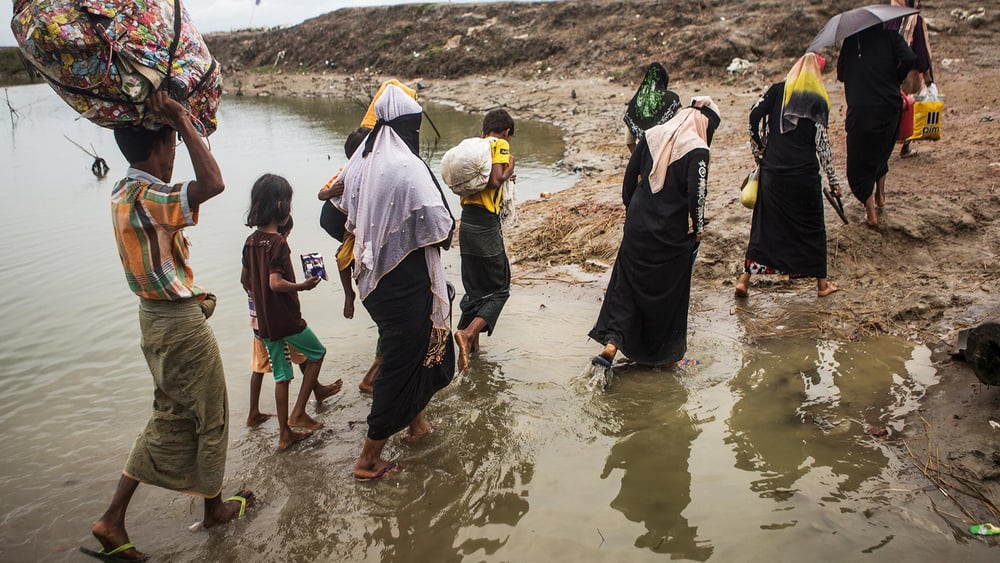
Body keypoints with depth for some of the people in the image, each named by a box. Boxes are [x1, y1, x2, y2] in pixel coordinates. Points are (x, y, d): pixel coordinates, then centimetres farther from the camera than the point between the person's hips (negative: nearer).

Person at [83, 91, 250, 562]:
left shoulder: (123, 193, 5)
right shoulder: (147, 198, -25)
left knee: (170, 417, 19)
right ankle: (214, 507, 30)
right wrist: (184, 123, -31)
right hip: (181, 324, -9)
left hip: (155, 317, 9)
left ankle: (113, 521, 21)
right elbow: (212, 184, -40)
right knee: (210, 418, 10)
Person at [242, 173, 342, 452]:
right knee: (317, 353, 16)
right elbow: (276, 283, -26)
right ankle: (298, 413, 13)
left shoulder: (251, 241, 5)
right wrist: (303, 286, -12)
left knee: (281, 374, 15)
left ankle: (285, 434, 21)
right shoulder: (278, 243, -18)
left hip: (264, 321, 7)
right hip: (287, 319, -7)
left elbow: (245, 280, 12)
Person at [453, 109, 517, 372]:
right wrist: (510, 169, 2)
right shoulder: (499, 144, -4)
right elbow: (495, 180, -18)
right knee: (499, 289, 3)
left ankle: (469, 344, 20)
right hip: (486, 225, -7)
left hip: (466, 223, 7)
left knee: (475, 288, 17)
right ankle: (468, 333, -17)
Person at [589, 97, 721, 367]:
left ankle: (611, 343, 3)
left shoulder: (651, 136, 2)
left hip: (638, 226, 4)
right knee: (669, 291, 11)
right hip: (672, 234, -4)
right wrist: (698, 228, -1)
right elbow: (696, 194, -16)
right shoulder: (697, 150, -13)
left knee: (627, 284, 14)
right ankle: (669, 353, 25)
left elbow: (630, 176, 6)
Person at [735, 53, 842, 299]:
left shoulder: (777, 90, 5)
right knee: (812, 225, 10)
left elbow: (754, 116, -5)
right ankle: (821, 283, 21)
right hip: (804, 172, -2)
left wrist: (759, 149, 8)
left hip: (772, 169, 2)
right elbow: (822, 142, -5)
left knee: (764, 222, 11)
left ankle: (745, 278, 9)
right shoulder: (818, 100, -3)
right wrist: (833, 180, 1)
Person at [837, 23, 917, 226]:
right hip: (889, 108, 2)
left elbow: (841, 74, 9)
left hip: (860, 112, -2)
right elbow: (909, 59, -12)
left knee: (859, 162, 7)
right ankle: (880, 196, 36)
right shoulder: (890, 36, 4)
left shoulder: (850, 40, 5)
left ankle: (871, 211, 0)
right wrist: (895, 80, 4)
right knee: (881, 151, 27)